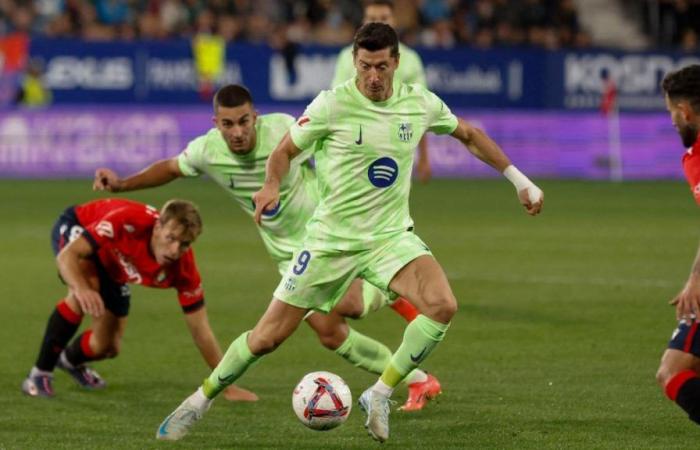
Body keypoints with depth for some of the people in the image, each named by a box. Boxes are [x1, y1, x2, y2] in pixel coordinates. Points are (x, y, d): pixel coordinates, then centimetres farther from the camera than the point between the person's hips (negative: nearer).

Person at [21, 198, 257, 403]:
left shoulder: (184, 268, -30)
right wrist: (81, 288, -66)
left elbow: (200, 329, -20)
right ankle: (40, 373, -21)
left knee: (107, 346, 3)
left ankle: (71, 359, 42)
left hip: (110, 266, 5)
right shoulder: (128, 222, -44)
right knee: (86, 293, -36)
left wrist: (228, 387, -21)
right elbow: (67, 255, -45)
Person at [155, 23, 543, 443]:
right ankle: (200, 401, 24)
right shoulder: (332, 104, -13)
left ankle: (380, 395, -10)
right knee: (267, 337, 0)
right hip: (331, 238, -2)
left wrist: (520, 179, 14)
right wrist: (272, 186, -23)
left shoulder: (421, 104, -3)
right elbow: (285, 151, -3)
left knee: (442, 306, -26)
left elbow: (469, 134, 15)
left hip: (391, 236, 2)